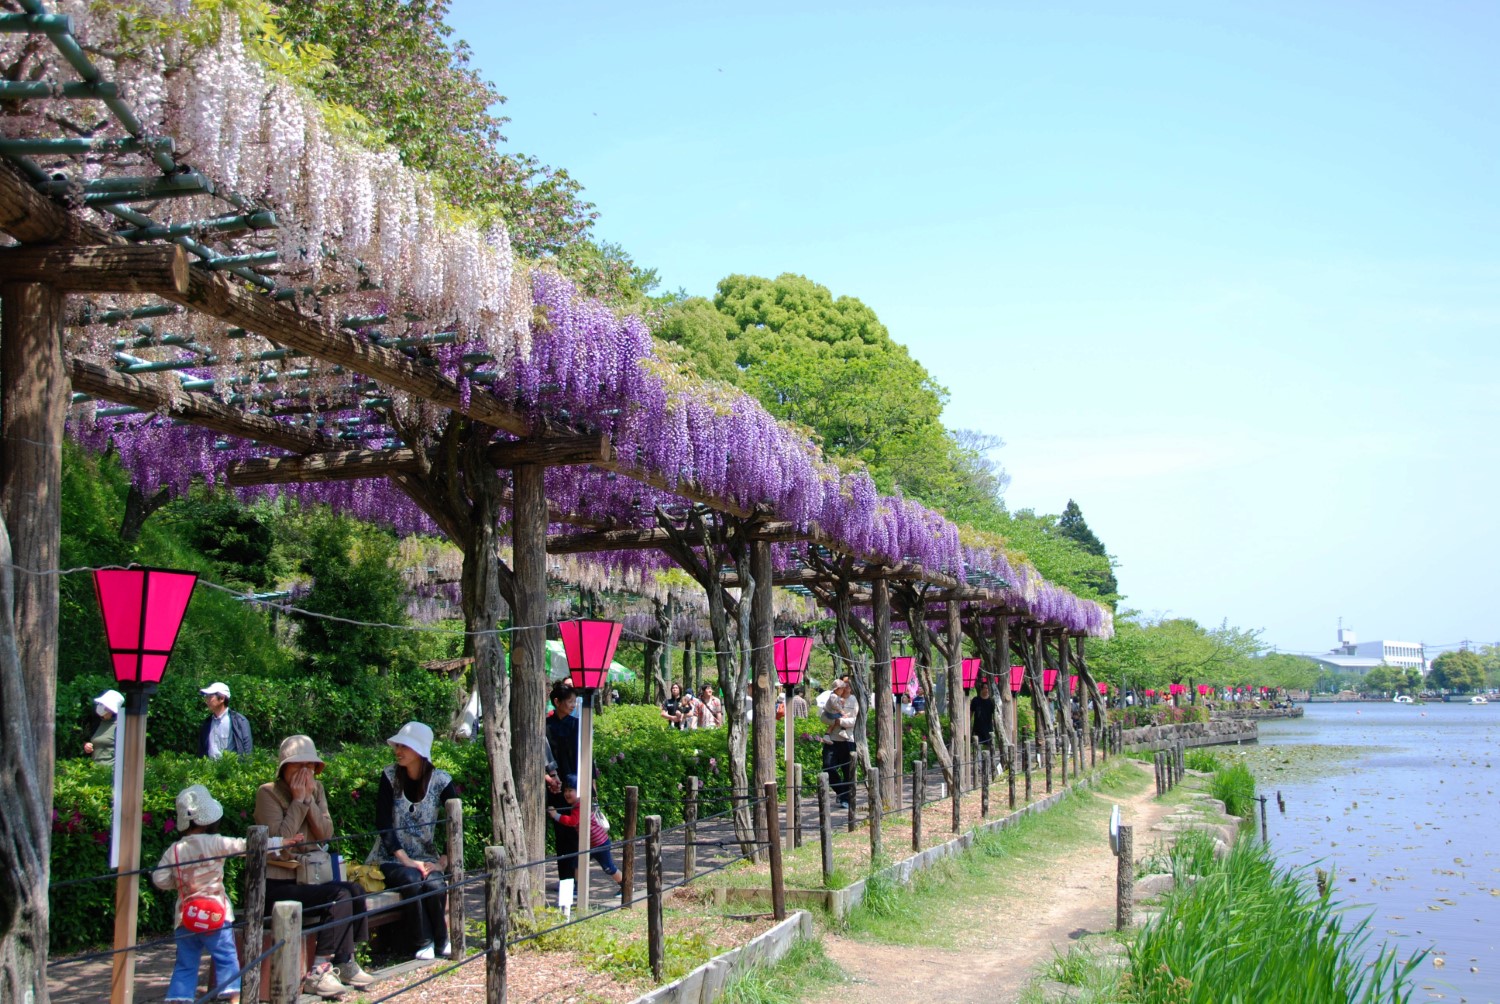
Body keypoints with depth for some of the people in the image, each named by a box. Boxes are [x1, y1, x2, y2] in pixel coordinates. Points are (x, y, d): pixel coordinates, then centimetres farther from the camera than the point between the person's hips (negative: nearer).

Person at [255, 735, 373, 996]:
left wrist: (309, 799, -11)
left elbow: (326, 834, -1)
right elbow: (279, 839, -20)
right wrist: (298, 800, -16)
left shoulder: (316, 789, 9)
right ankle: (318, 972, -20)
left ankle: (345, 963, -4)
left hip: (308, 875, 7)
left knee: (356, 891, -15)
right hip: (277, 883, -7)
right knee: (339, 896, -25)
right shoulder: (268, 793, -9)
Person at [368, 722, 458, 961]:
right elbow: (383, 825, -10)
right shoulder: (390, 777, -4)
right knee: (412, 881, -31)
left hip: (426, 857, 0)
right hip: (391, 858, 0)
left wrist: (442, 861, -16)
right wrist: (406, 861, -18)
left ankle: (443, 939, -7)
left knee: (435, 883, -30)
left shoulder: (440, 780, -5)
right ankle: (425, 942, -15)